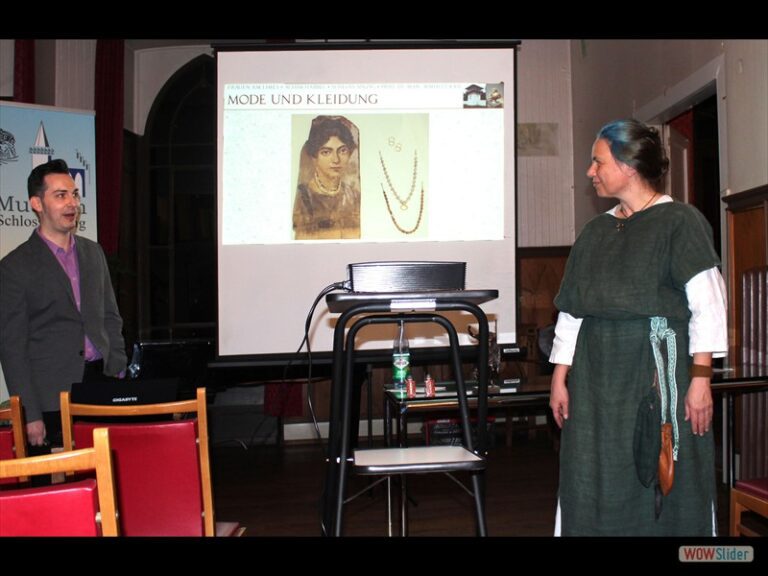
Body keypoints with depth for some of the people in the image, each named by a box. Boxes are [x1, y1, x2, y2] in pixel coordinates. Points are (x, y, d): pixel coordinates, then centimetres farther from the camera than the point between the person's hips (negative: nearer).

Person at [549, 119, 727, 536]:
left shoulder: (680, 221, -1)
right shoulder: (595, 231, 15)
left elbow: (707, 305, -7)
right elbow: (571, 311, 15)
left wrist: (700, 377, -14)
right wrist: (560, 378, 11)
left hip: (659, 369, -5)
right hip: (596, 373, 5)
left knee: (666, 484, 1)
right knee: (592, 487, 7)